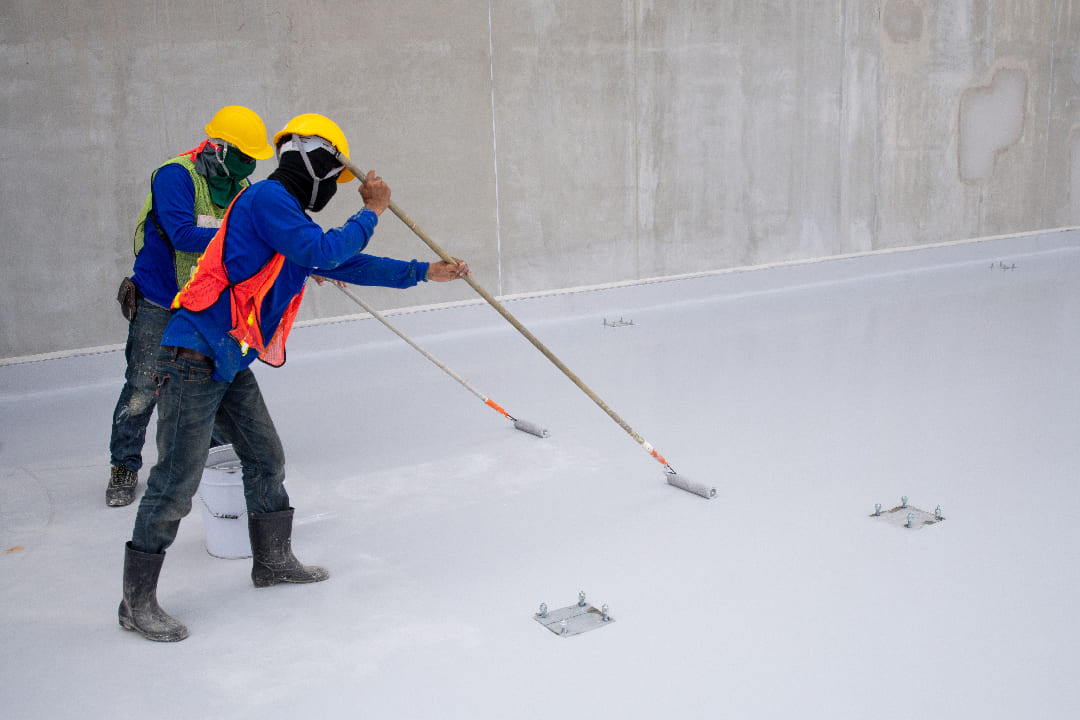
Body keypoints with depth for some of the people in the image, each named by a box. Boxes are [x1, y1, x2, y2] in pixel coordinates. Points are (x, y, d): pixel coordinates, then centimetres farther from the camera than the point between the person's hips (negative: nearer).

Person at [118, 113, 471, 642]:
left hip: (231, 362, 10)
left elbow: (351, 266, 21)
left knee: (266, 459, 15)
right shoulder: (266, 197, -11)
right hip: (193, 357, -10)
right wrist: (371, 212, -5)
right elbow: (323, 252, -19)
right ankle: (137, 601, 3)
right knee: (177, 479, -7)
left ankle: (272, 560, 32)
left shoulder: (291, 219, 18)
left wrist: (425, 273, 21)